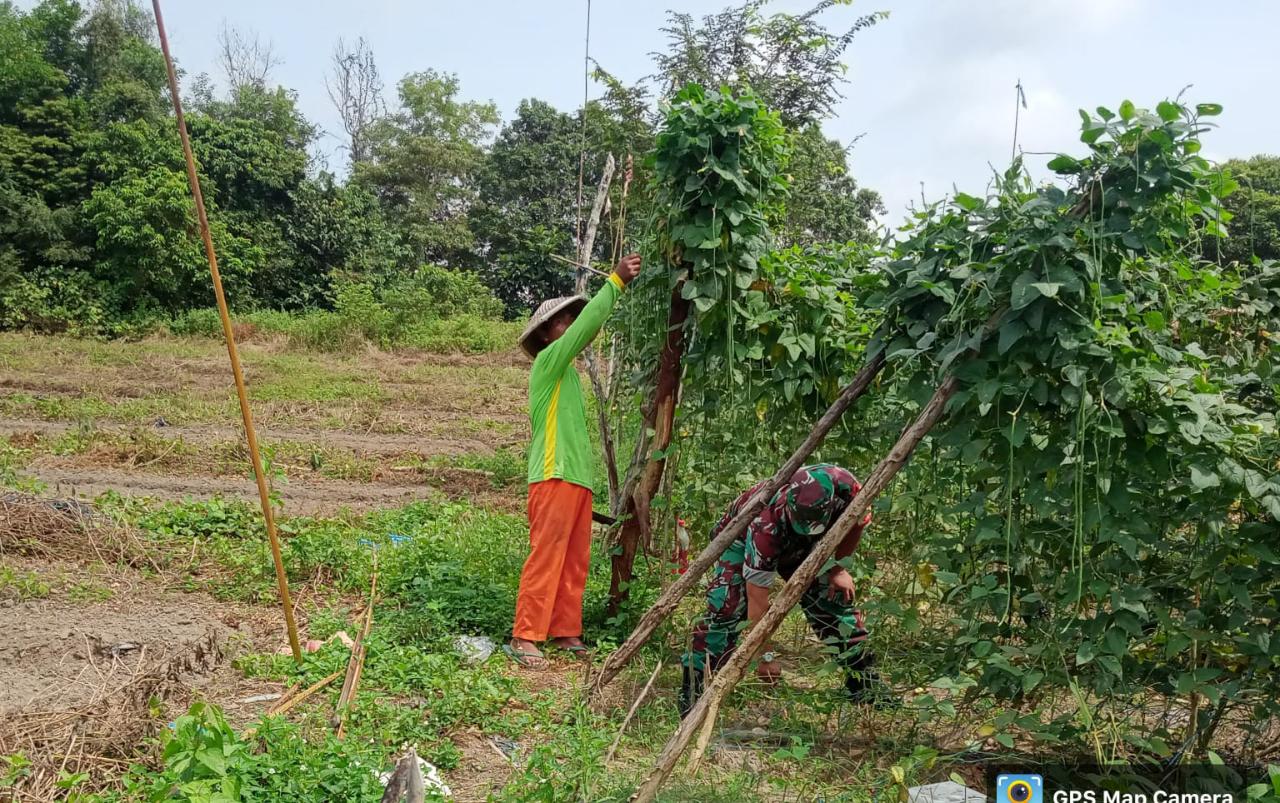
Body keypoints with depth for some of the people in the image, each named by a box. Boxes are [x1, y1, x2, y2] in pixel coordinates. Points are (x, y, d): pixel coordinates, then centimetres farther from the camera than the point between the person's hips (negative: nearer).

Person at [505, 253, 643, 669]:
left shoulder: (567, 372, 21)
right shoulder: (547, 362, -7)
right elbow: (586, 325, -13)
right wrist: (615, 281, -13)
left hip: (578, 477, 9)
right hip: (554, 478, -9)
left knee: (575, 562, 9)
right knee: (545, 559, -9)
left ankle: (565, 632, 16)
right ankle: (524, 638, -5)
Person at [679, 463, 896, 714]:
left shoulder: (849, 493, -34)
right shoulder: (767, 525, -44)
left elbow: (852, 528, -6)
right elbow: (758, 601, -35)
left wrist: (837, 568, -13)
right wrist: (766, 656, -29)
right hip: (743, 539, -4)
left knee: (833, 598, -6)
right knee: (726, 607, -21)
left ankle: (865, 682, 9)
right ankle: (692, 689, -11)